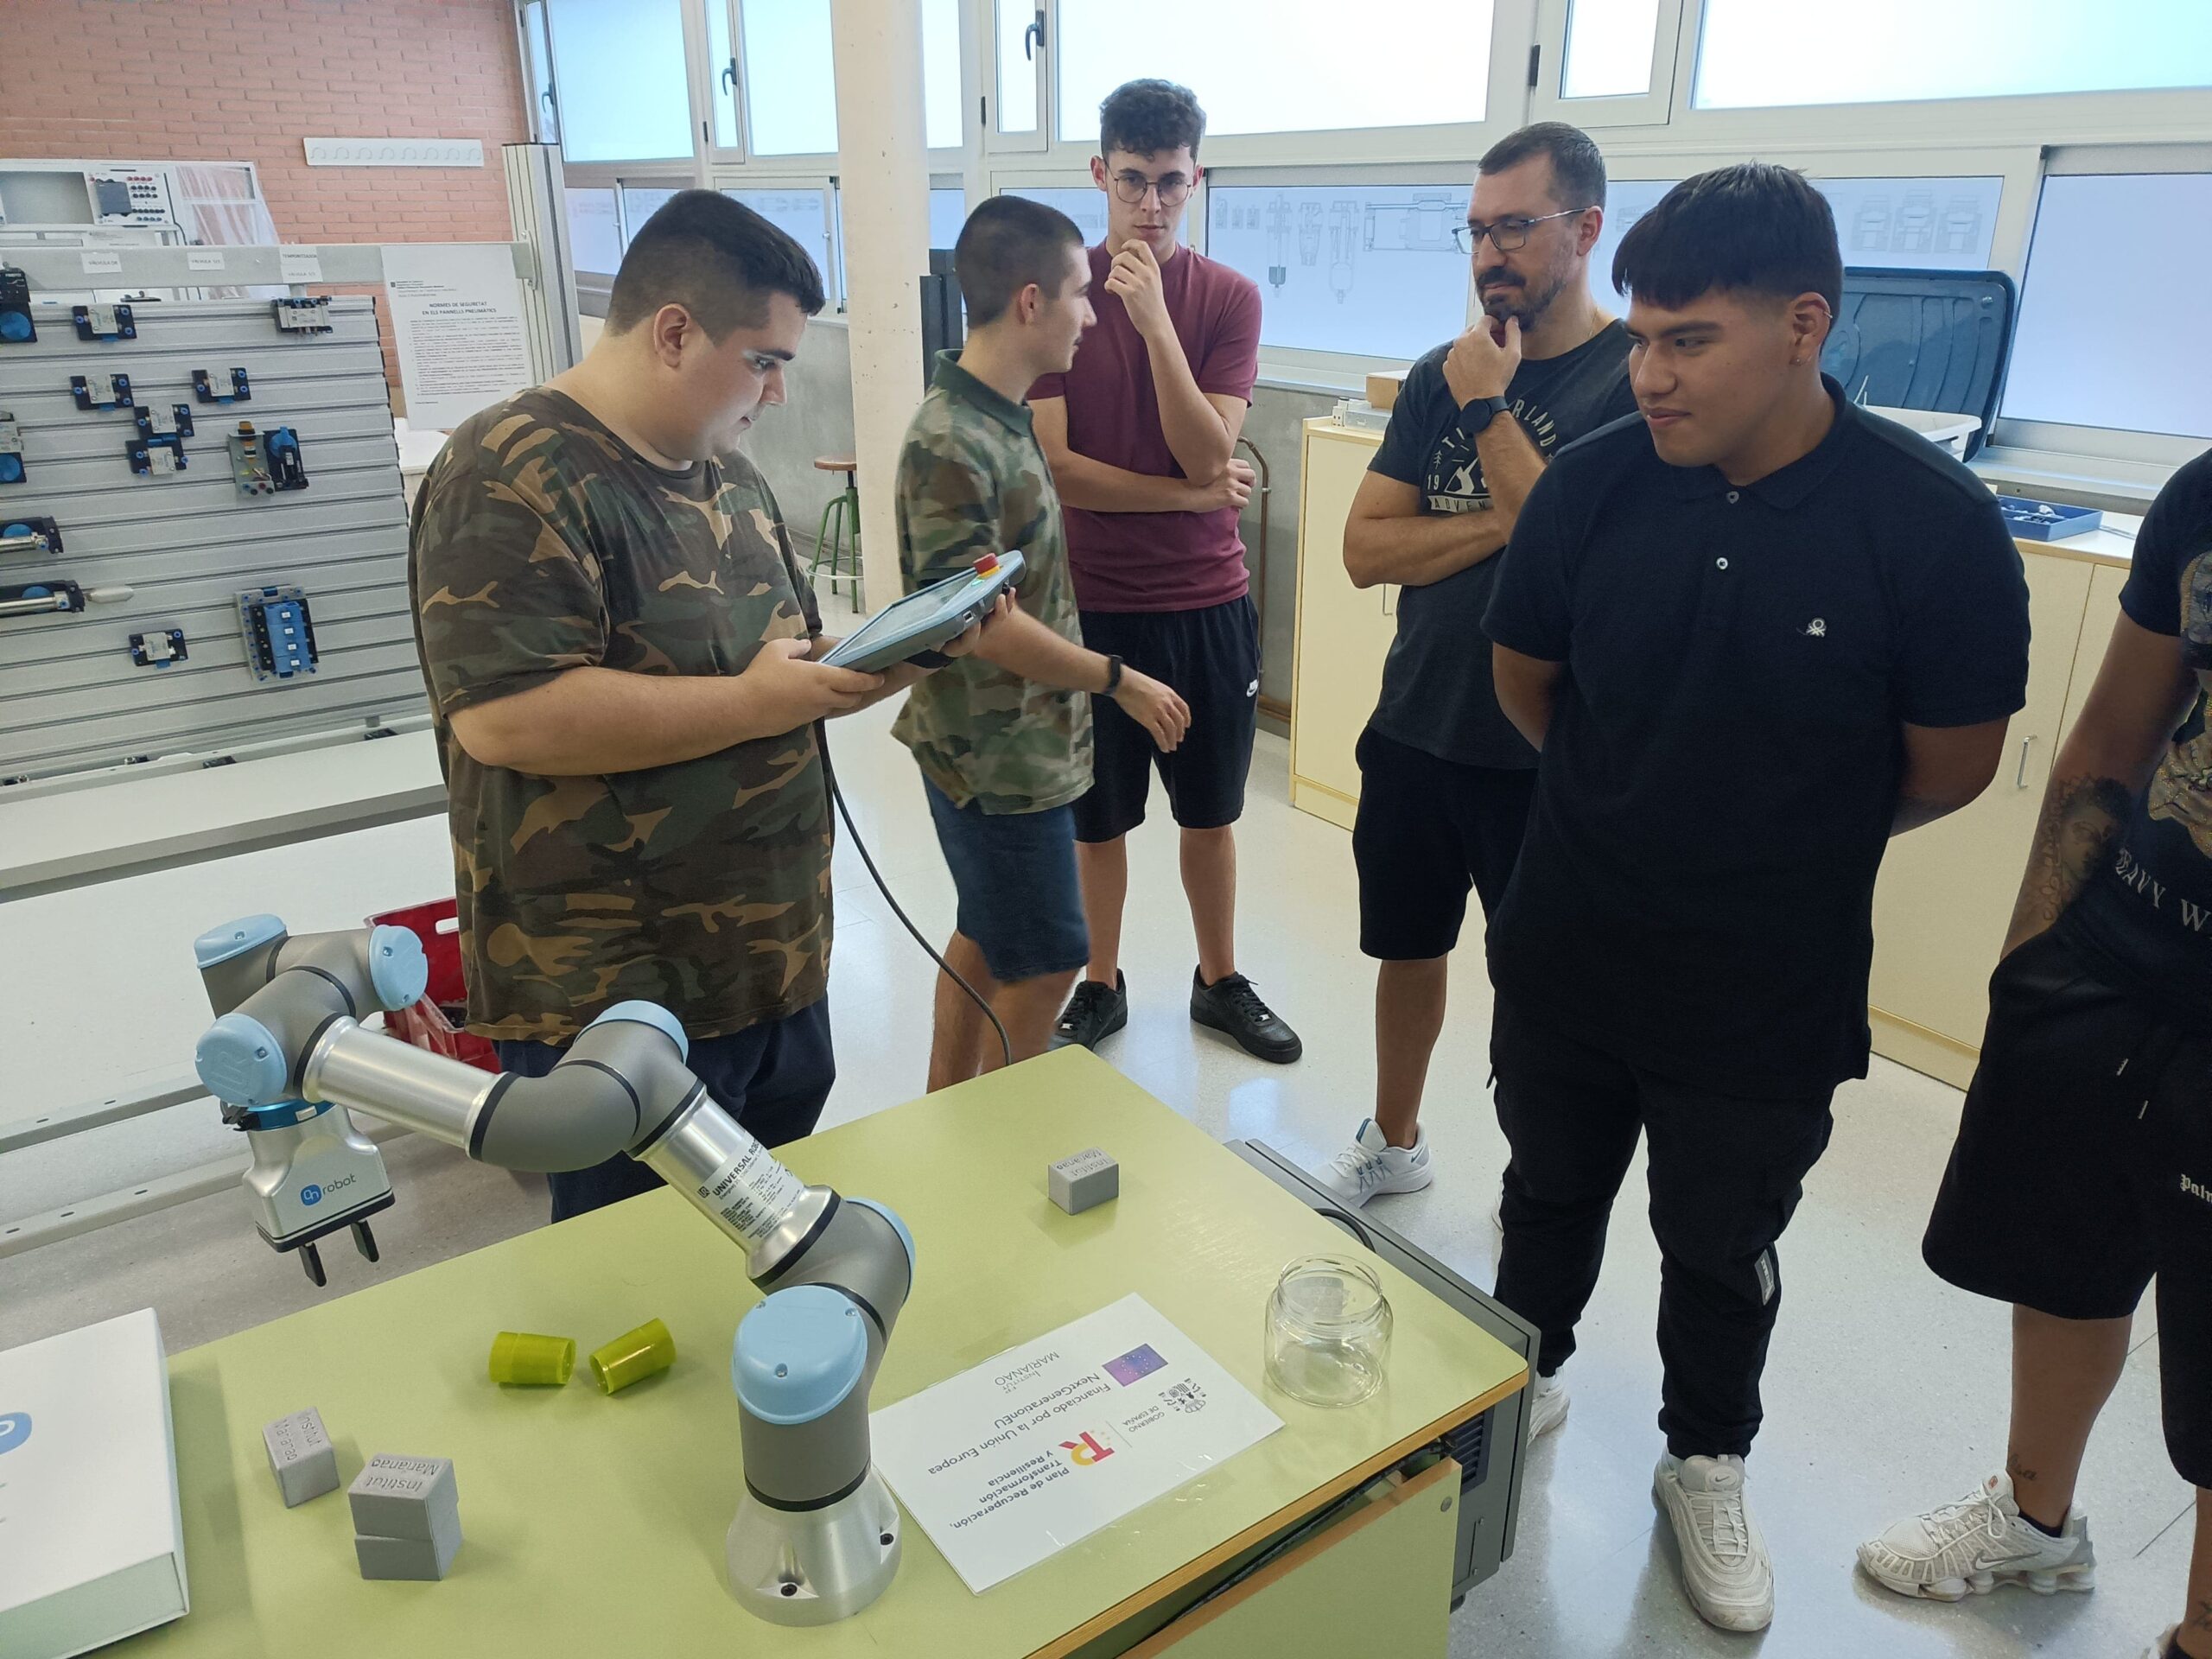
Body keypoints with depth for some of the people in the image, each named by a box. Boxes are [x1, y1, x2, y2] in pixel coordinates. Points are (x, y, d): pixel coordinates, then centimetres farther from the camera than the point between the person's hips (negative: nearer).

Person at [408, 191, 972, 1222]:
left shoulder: (724, 471, 11)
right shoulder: (513, 478, -18)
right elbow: (506, 715, -28)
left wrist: (863, 662, -1)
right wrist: (751, 705, -24)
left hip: (774, 961, 9)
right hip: (613, 1004, -8)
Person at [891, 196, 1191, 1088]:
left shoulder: (1001, 417, 7)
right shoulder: (951, 443, -23)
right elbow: (979, 621, -25)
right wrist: (1120, 680, -17)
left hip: (1016, 740, 10)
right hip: (998, 756, -10)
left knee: (985, 936, 20)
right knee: (1045, 963, 2)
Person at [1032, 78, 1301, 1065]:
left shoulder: (1229, 298, -1)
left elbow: (1208, 455, -13)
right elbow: (1052, 467, -12)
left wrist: (1155, 321, -22)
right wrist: (1187, 493, -11)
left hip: (1209, 602, 2)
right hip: (1094, 603, -1)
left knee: (1211, 810, 14)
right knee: (1097, 816, 11)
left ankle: (1219, 982, 34)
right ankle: (1101, 988, 31)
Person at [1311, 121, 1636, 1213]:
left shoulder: (1636, 376, -10)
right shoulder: (1442, 374, 5)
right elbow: (1365, 550, -3)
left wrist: (1488, 407, -15)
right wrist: (1500, 525, -16)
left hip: (1545, 752, -5)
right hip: (1416, 727, 5)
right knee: (1407, 947, 19)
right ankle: (1394, 1143, 42)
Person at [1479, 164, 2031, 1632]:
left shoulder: (1936, 526, -20)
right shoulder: (1592, 484, -14)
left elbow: (1950, 770, -8)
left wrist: (1782, 839, 5)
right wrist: (1650, 811, 7)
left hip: (1767, 997, -2)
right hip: (1564, 957, 2)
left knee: (1721, 1250, 19)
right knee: (1551, 1192, 23)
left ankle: (1707, 1466, 46)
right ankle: (1527, 1375, 52)